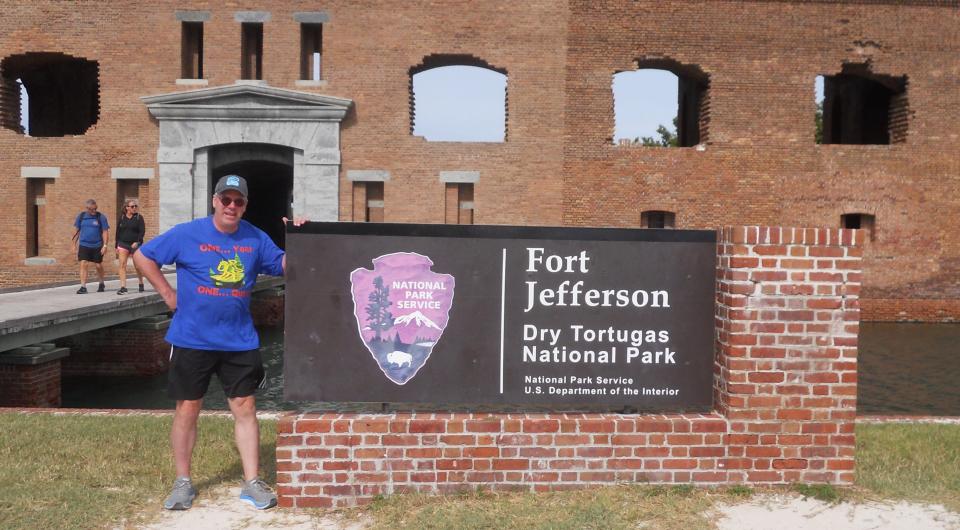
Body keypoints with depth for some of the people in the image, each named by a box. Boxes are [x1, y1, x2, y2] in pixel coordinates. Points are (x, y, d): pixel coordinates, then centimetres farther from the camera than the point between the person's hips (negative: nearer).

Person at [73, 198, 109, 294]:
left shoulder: (101, 217, -6)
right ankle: (83, 287, -7)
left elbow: (105, 232, -5)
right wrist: (74, 244, 10)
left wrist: (105, 245, -12)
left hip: (97, 246, -1)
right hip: (84, 245, 1)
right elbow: (77, 231, 10)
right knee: (83, 264, -9)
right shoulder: (81, 216, 2)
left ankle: (101, 284, 31)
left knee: (98, 266, 9)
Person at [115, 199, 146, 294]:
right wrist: (117, 246, 8)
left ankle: (141, 284, 26)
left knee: (137, 266, 7)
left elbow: (142, 231, -6)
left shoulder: (139, 217, 0)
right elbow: (118, 232, 11)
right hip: (123, 244, 2)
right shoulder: (121, 218, 7)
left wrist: (137, 242, -19)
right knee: (122, 265, -8)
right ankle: (123, 287, -8)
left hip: (135, 244, -2)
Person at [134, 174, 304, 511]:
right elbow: (143, 257, 2)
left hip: (240, 342, 2)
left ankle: (252, 483, 13)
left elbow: (284, 265, 7)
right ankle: (183, 482, 23)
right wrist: (168, 294, -3)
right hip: (192, 341, -2)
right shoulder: (188, 234, -5)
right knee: (187, 409, 7)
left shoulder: (255, 239, 3)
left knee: (245, 408, 4)